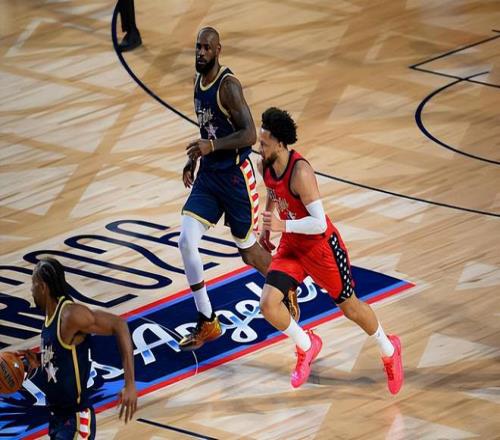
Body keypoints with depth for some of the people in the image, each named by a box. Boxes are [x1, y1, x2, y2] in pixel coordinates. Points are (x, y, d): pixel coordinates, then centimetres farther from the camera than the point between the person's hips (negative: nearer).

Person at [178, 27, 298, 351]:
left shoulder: (228, 86, -20)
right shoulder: (199, 81, 6)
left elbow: (249, 135, -26)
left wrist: (211, 146, -35)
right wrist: (194, 160, 16)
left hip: (235, 176, -7)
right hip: (208, 175, 7)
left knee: (249, 251, 7)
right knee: (187, 242, -8)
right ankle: (207, 324, 1)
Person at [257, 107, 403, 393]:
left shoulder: (300, 172, -32)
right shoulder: (265, 165, -9)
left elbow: (319, 222, -34)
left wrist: (282, 226, -40)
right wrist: (266, 226, 22)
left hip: (321, 246, -6)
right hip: (291, 247, 6)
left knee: (350, 307, 12)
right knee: (268, 303, -12)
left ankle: (389, 350, 40)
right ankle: (306, 346, 16)